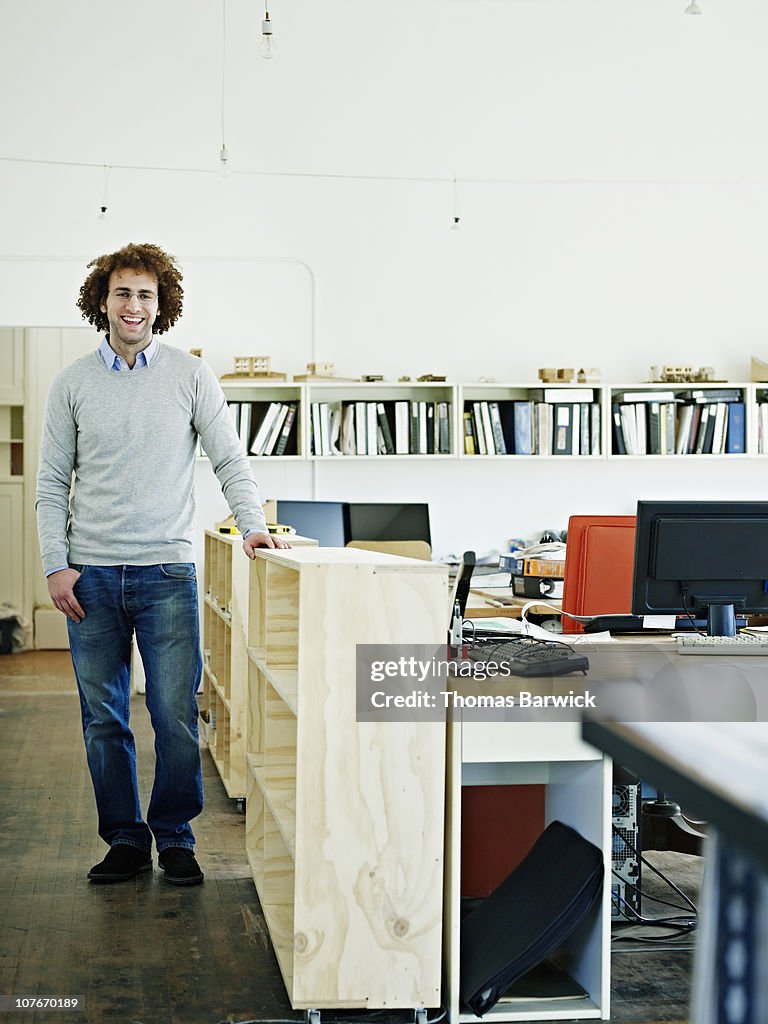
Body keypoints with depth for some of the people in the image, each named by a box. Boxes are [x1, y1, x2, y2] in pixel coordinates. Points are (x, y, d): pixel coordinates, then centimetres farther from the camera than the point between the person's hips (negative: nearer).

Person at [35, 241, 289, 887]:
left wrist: (253, 524, -15)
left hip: (167, 572, -1)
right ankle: (125, 841, 19)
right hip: (91, 575, 2)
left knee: (176, 718, -2)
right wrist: (56, 565, -1)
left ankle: (175, 838, 14)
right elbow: (52, 483, 8)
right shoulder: (73, 384, 7)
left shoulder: (191, 377, 4)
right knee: (104, 719, 6)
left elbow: (230, 460, 1)